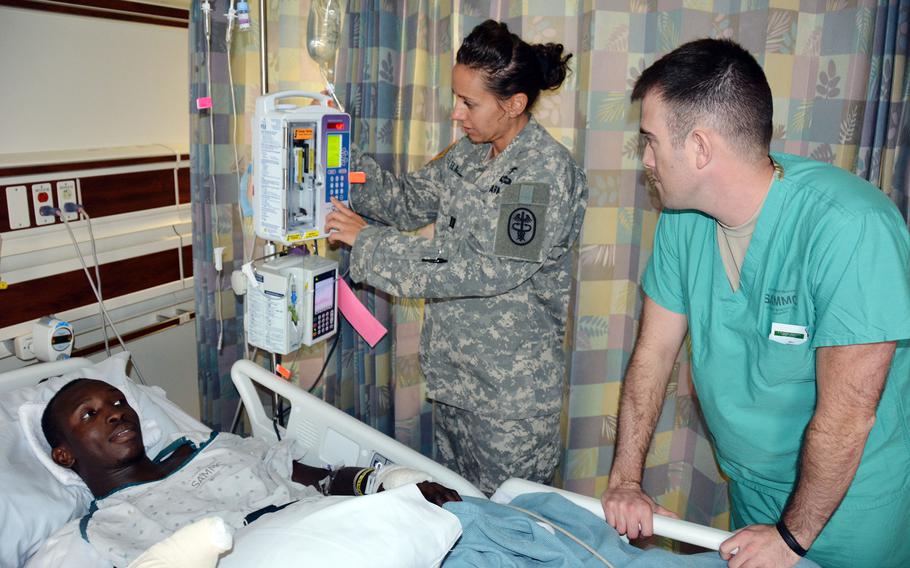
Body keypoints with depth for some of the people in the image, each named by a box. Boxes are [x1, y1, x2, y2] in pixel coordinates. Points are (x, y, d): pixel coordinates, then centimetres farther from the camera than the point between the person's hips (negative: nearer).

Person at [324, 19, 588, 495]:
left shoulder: (547, 171, -20)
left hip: (510, 381, -7)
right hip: (454, 366, 8)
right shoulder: (468, 154, 5)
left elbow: (486, 268, -25)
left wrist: (368, 243, -22)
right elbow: (410, 201, 11)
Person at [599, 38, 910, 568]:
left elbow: (846, 415, -26)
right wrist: (626, 479, -6)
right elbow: (653, 353, -4)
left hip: (853, 500, -5)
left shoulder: (850, 227, -31)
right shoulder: (683, 218, -10)